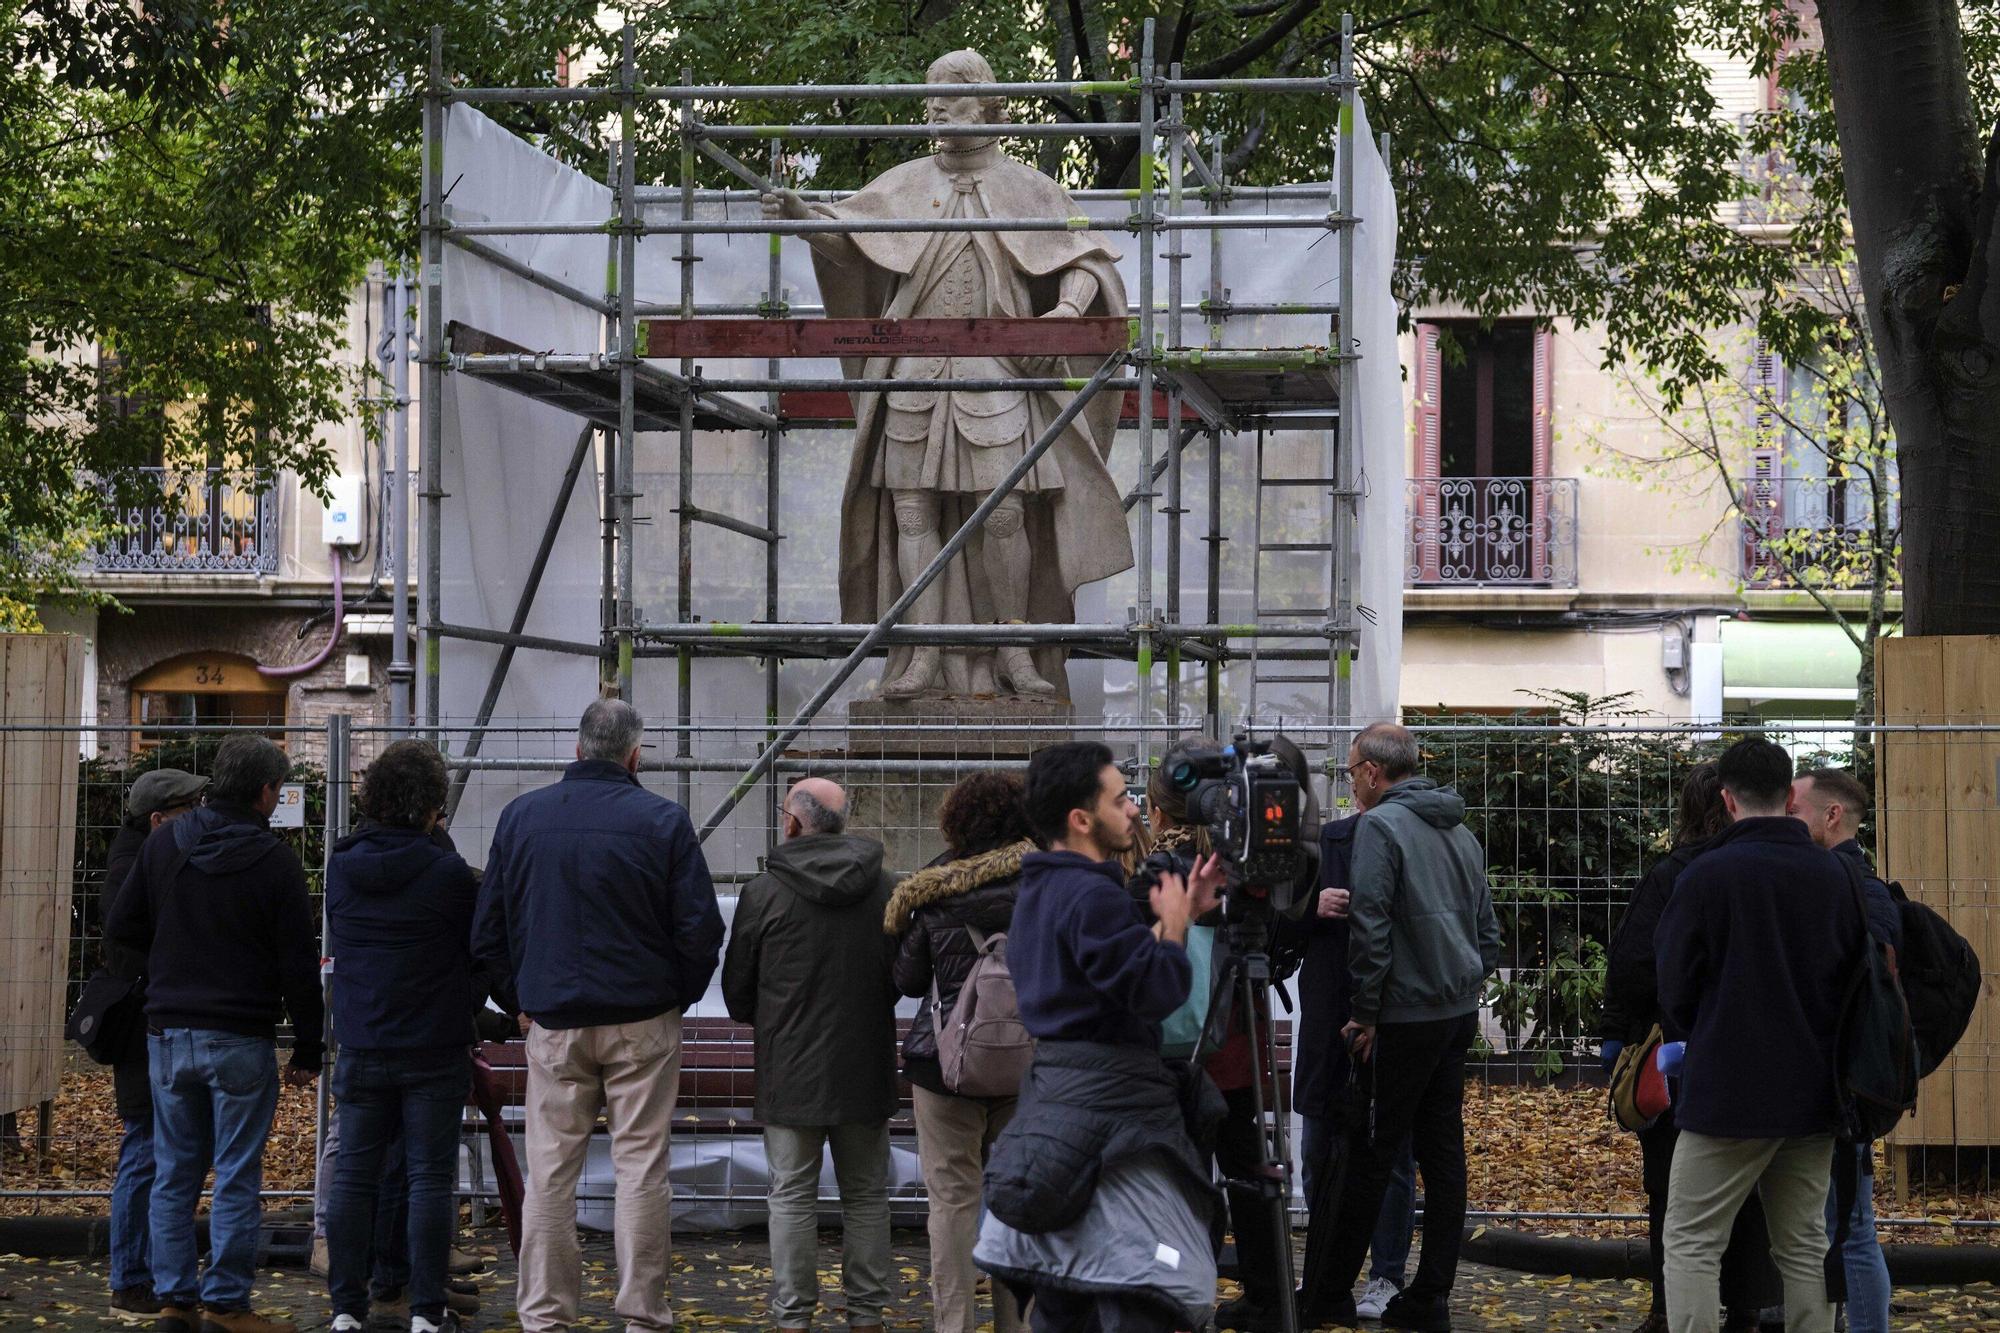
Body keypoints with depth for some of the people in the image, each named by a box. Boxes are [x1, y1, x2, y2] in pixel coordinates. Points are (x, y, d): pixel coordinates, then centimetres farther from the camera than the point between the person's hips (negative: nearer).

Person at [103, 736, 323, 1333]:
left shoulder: (163, 844, 3)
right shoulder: (276, 862, -8)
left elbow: (120, 927, 7)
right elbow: (299, 966, -7)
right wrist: (308, 1050, 1)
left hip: (169, 1035, 4)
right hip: (241, 1039, -4)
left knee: (173, 1172, 11)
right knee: (236, 1178, 1)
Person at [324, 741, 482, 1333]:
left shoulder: (341, 866, 1)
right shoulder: (448, 872, -11)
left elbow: (334, 946, 12)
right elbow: (480, 952, -1)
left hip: (361, 1045, 4)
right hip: (434, 1049, -3)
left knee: (354, 1175, 8)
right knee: (429, 1178, 1)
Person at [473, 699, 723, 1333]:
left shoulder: (521, 816, 4)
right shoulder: (663, 821, -5)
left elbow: (488, 928, 7)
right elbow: (701, 927, -6)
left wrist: (519, 1001, 16)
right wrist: (679, 996, 8)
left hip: (552, 1023, 2)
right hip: (643, 1021, -2)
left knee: (549, 1173, 6)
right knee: (641, 1168, 2)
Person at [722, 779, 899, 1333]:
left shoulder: (764, 892, -8)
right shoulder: (884, 888, 0)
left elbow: (736, 992, 2)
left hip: (792, 1069, -2)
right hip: (866, 1065, 3)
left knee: (793, 1197, 4)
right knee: (866, 1195, 11)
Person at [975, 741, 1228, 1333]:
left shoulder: (1039, 890, 15)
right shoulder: (1093, 897, -17)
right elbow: (1157, 990, -21)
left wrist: (1176, 916, 13)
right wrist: (1174, 924, -5)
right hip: (1112, 1106, -10)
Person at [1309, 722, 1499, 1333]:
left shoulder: (1379, 825, -10)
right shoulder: (1460, 830, 15)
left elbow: (1370, 926, -17)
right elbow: (1487, 929, 19)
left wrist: (1363, 1012, -12)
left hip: (1405, 1018, -8)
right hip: (1459, 1011, 8)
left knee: (1371, 1154, -1)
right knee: (1442, 1150, 8)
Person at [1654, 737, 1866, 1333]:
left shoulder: (1706, 876, -11)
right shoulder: (1834, 876, 2)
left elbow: (1674, 990, -5)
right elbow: (1856, 980, 10)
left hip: (1727, 1093, -5)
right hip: (1813, 1096, 5)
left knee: (1692, 1244, 2)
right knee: (1804, 1245, 13)